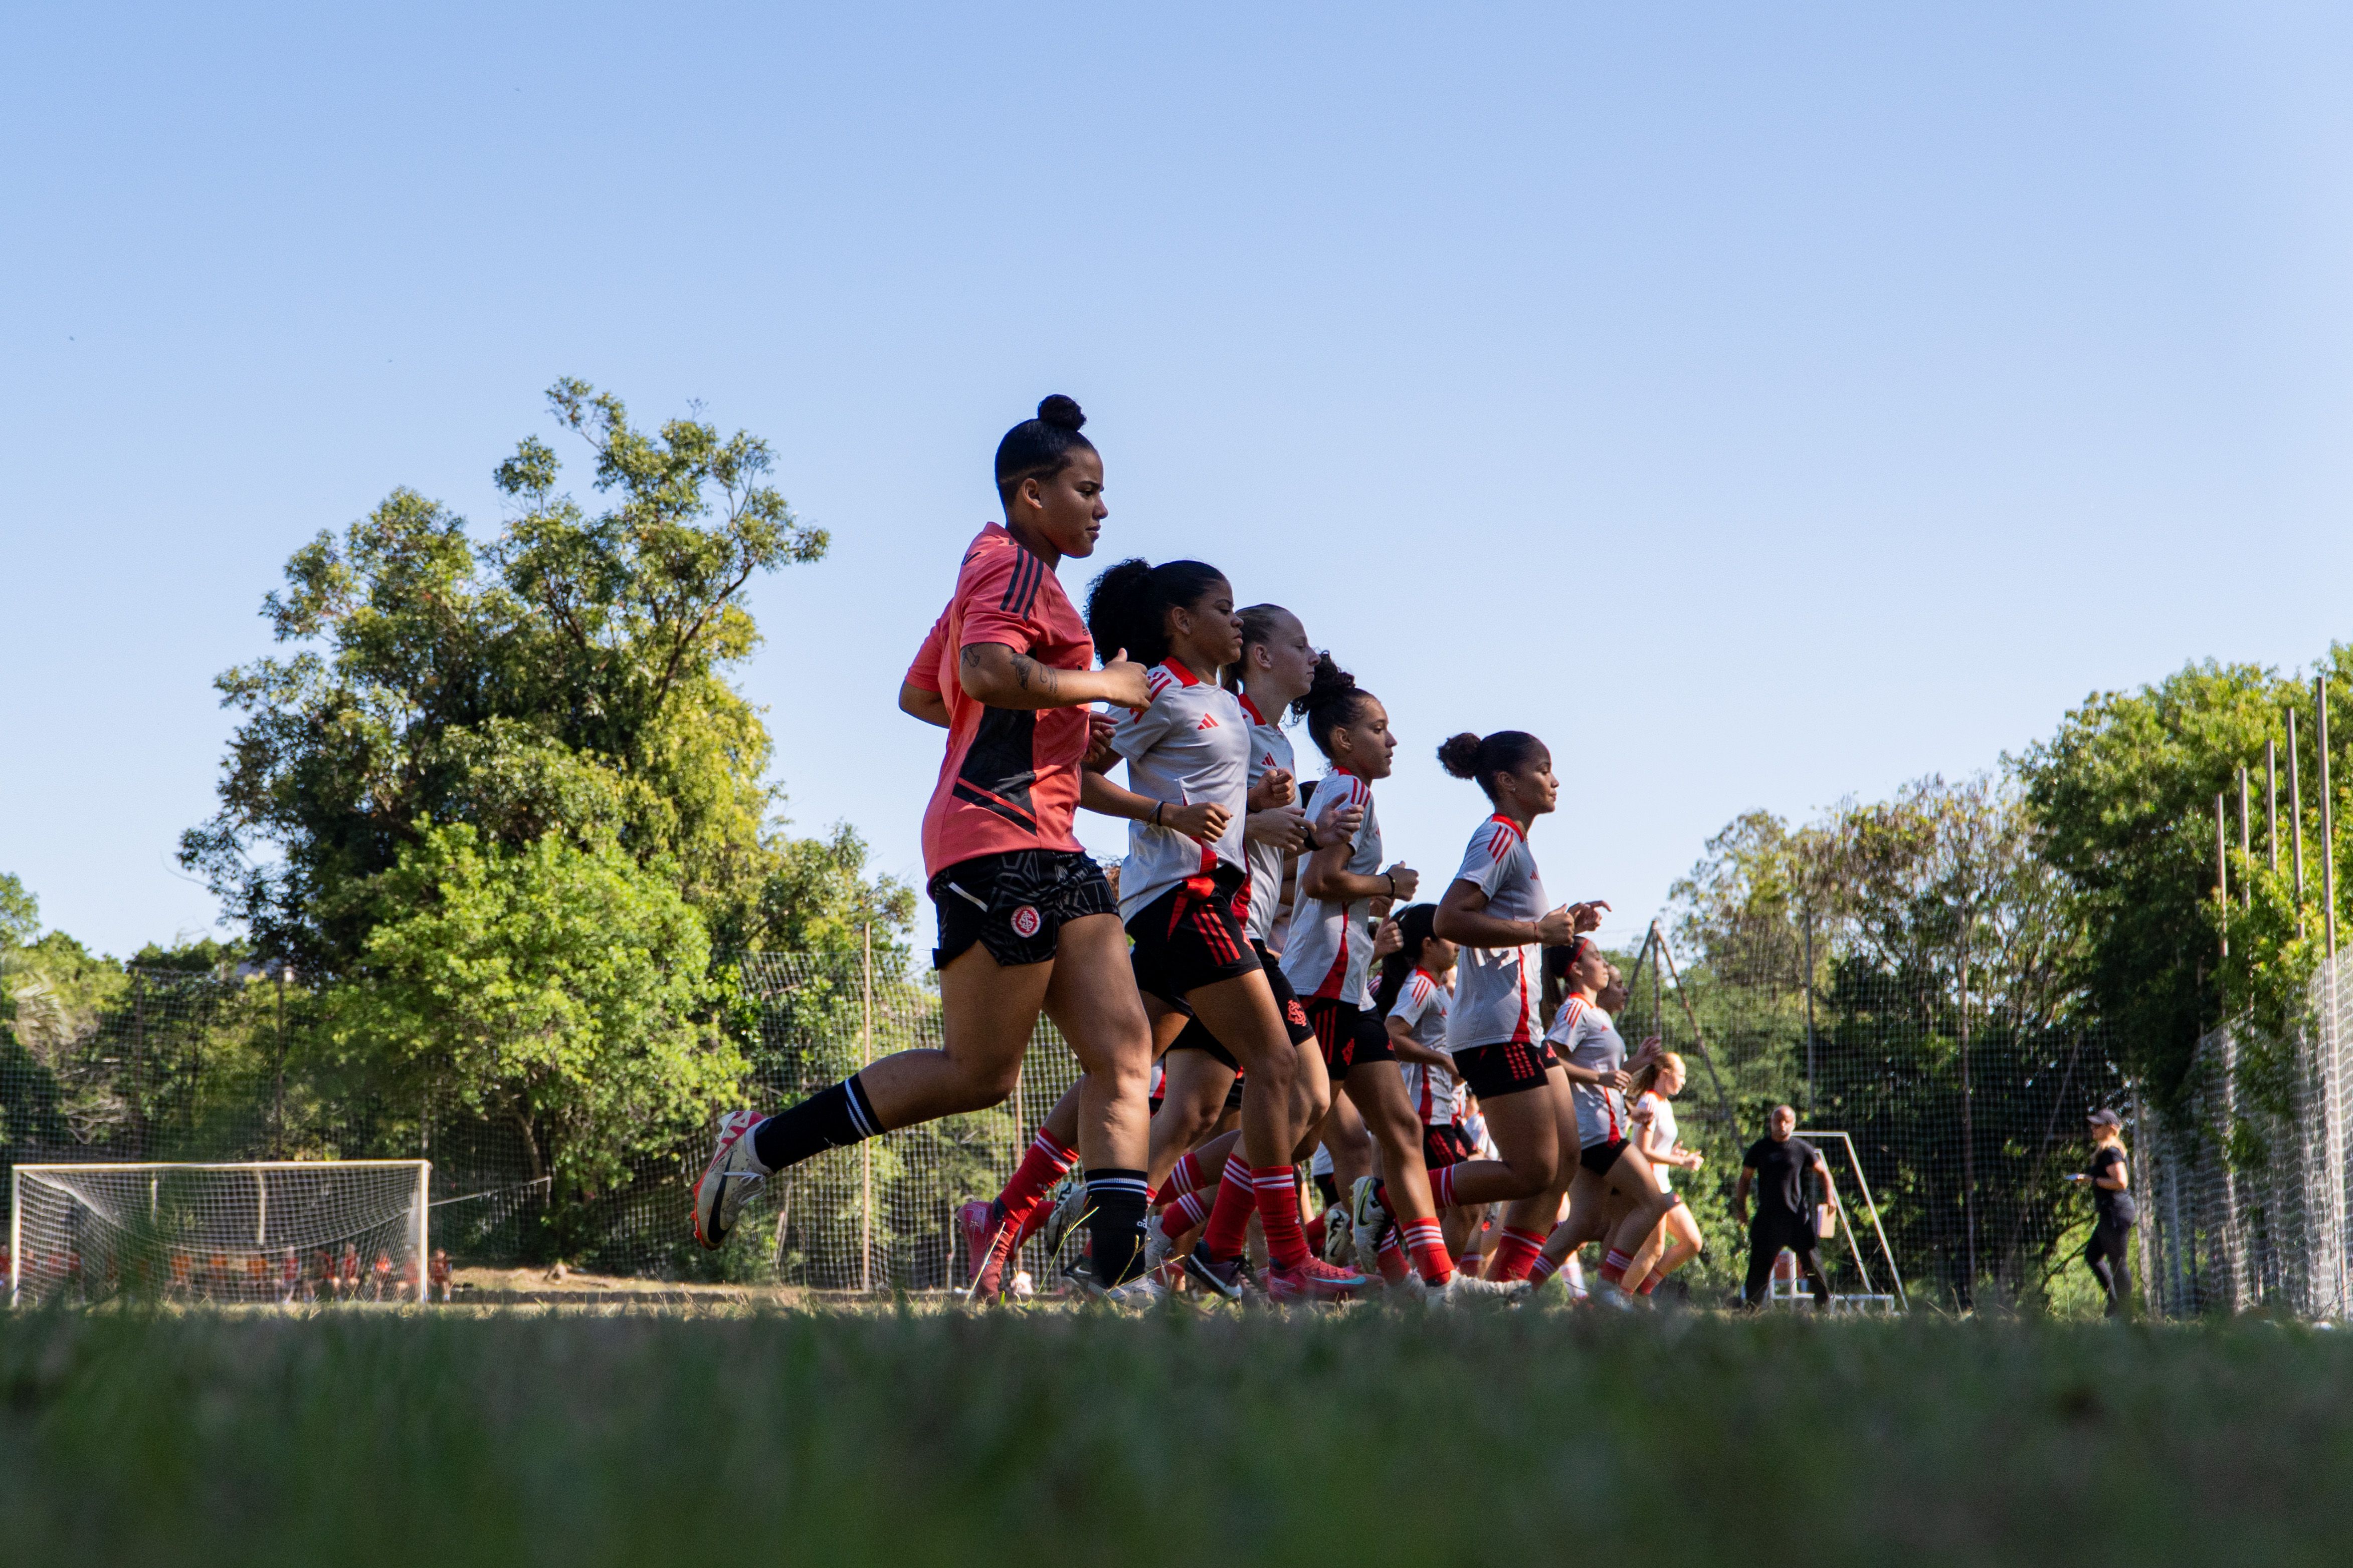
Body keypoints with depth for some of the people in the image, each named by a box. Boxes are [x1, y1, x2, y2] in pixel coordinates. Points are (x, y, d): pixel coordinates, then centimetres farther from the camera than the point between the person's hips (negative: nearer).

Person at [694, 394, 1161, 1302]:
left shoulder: (996, 572, 25)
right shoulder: (1016, 569, -7)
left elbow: (918, 695, 32)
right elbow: (985, 671, -26)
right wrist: (1100, 686, -14)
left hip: (1045, 851, 10)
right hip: (1000, 838, -10)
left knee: (1125, 1054, -2)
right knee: (978, 1074, -8)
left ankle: (1119, 1274, -11)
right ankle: (760, 1146, 2)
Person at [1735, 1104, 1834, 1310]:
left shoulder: (1802, 1149, 4)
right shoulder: (1760, 1148, 8)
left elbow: (1823, 1172, 13)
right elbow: (1745, 1179, 15)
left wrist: (1828, 1197, -2)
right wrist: (1740, 1206, 6)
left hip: (1797, 1217, -1)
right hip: (1767, 1215, 1)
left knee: (1810, 1260, -5)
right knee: (1759, 1263, -2)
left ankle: (1824, 1306, 6)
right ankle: (1750, 1308, 4)